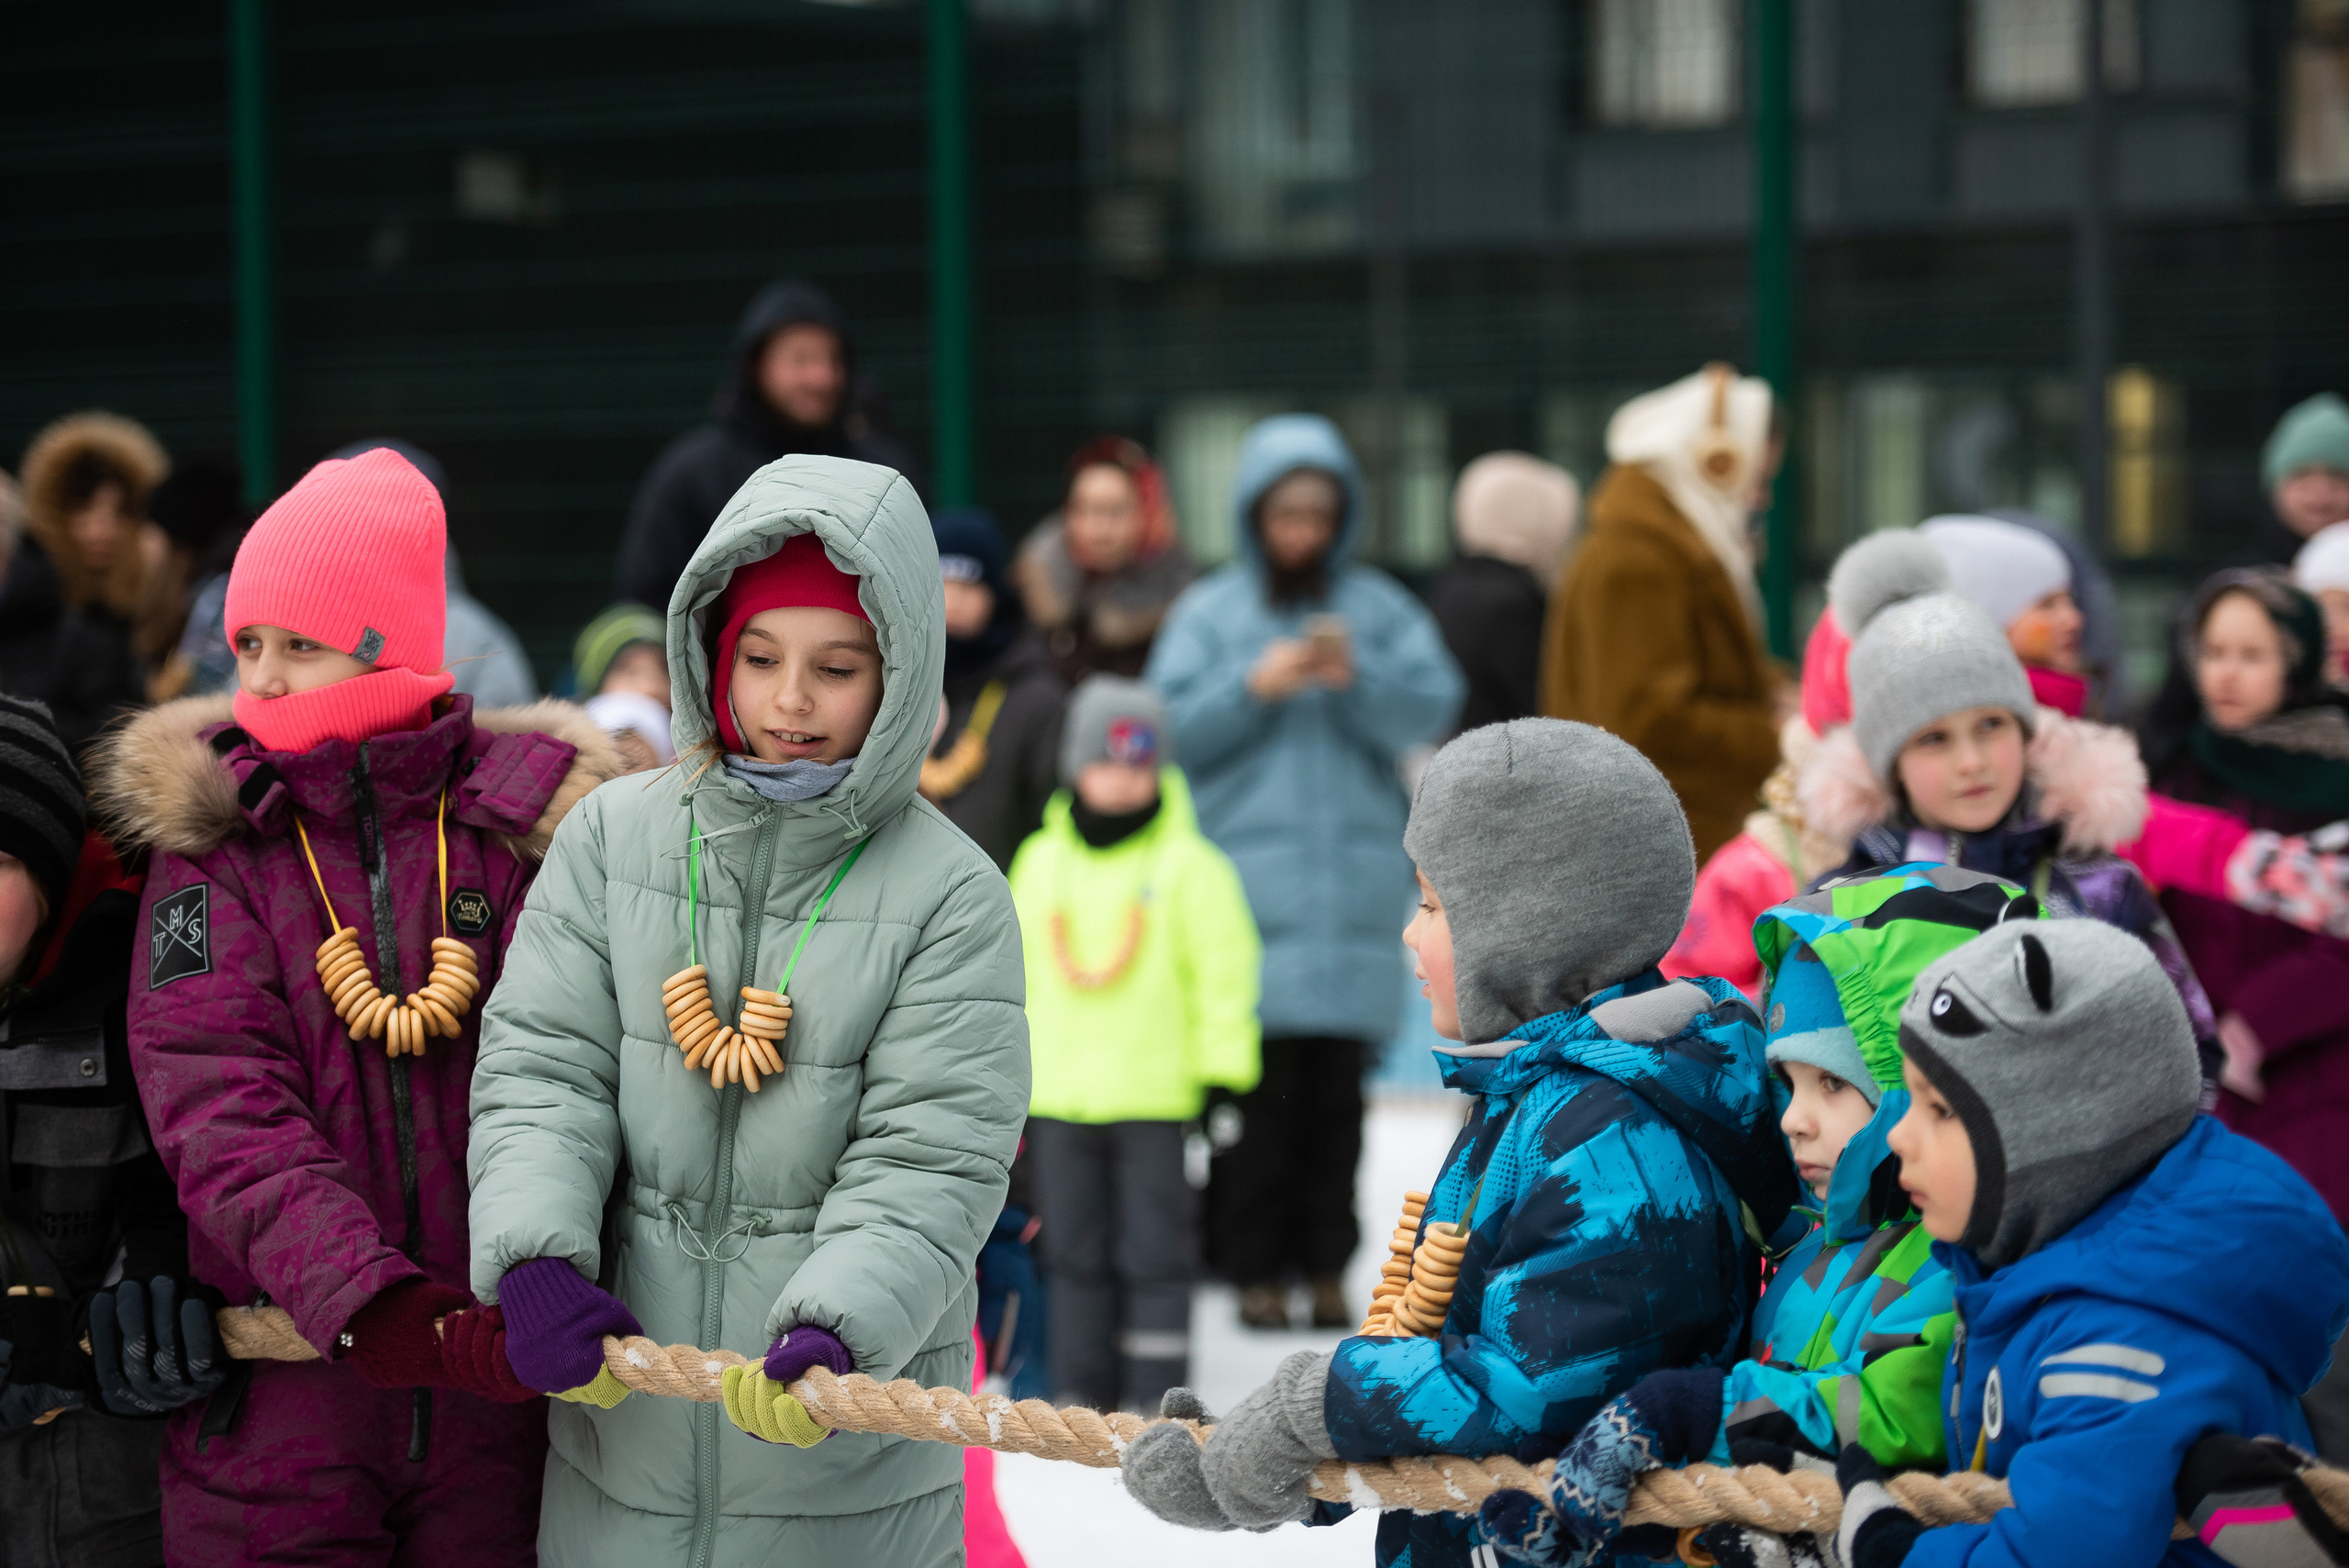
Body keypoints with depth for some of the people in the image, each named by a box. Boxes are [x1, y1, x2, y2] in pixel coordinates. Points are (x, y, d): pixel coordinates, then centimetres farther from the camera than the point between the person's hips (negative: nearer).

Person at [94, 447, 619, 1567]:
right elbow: (224, 1112, -12)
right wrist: (364, 1305, -27)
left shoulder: (524, 819, 2)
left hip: (494, 1388, 1)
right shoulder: (207, 836, 0)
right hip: (276, 1398, -1)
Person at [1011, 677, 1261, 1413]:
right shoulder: (1041, 861, 9)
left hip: (1154, 1096, -4)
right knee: (1076, 1247, 11)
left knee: (1154, 1248, 1)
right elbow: (1017, 972, 17)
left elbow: (1224, 974, -4)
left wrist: (1222, 1076, -7)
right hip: (1058, 1095, 4)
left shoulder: (1190, 866, -4)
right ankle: (1082, 1386, 19)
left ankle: (1155, 1390, 6)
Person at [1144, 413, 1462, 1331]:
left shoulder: (1380, 610, 11)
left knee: (1339, 1085, 1)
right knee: (1259, 1083, -7)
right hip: (1245, 883, -1)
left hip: (1354, 881, 2)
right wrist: (1254, 686, -11)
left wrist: (1360, 677, -15)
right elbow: (1171, 729, 1)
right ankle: (1254, 1267, 0)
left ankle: (1325, 1263, 8)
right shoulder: (1209, 613, 8)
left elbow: (1434, 708, 1)